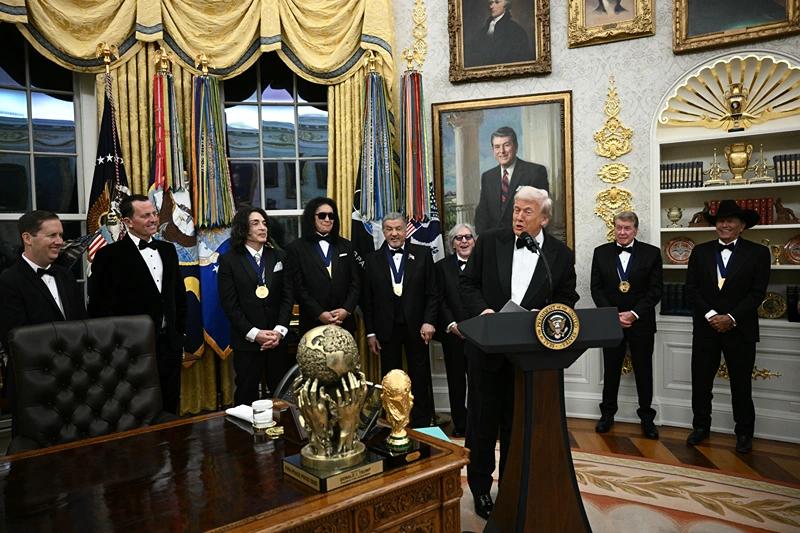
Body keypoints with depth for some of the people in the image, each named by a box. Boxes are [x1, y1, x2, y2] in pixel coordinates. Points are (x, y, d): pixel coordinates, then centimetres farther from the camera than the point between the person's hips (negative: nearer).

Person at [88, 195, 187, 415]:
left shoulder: (168, 250, 10)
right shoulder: (110, 255, -9)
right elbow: (100, 307, -10)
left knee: (169, 412, 15)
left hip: (170, 346, 6)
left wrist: (180, 333, 12)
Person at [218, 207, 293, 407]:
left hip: (278, 339, 2)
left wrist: (279, 331, -10)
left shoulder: (280, 256, 8)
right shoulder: (229, 260, -1)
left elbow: (288, 296, 2)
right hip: (246, 341, -2)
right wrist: (254, 334, -14)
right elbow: (229, 304, -6)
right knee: (246, 396, 10)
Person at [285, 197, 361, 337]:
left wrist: (347, 309, -7)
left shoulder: (346, 246, 13)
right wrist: (319, 314, -13)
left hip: (344, 322, 3)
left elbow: (356, 282, 8)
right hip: (313, 323, -3)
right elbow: (297, 288, -4)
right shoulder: (296, 248, 2)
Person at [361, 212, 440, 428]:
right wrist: (370, 333, 1)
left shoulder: (422, 254, 2)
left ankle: (422, 425, 19)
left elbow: (432, 292, 1)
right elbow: (367, 299, 4)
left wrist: (429, 321, -9)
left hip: (416, 326, 0)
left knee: (420, 378, 7)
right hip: (386, 328, 1)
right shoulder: (373, 259, 4)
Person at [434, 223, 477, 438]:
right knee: (456, 381, 9)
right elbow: (440, 301, 0)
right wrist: (451, 325, -11)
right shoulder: (442, 266, 6)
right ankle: (460, 424, 21)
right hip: (453, 334, 1)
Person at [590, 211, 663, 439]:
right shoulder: (601, 252, 2)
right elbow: (596, 289, 0)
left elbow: (656, 289, -5)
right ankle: (607, 413, 25)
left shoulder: (651, 253, -2)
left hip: (641, 323, -1)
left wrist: (634, 314, -14)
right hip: (610, 321, 1)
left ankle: (647, 417, 23)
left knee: (644, 371, 8)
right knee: (611, 370, 11)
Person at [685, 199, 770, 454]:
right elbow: (691, 289, 0)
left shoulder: (758, 253, -1)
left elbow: (757, 293, -7)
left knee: (741, 384, 9)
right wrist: (710, 315, -11)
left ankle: (744, 433, 25)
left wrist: (731, 318, -16)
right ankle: (701, 426, 24)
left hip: (740, 330, -2)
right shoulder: (700, 251, 5)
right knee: (701, 381, 8)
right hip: (705, 328, 2)